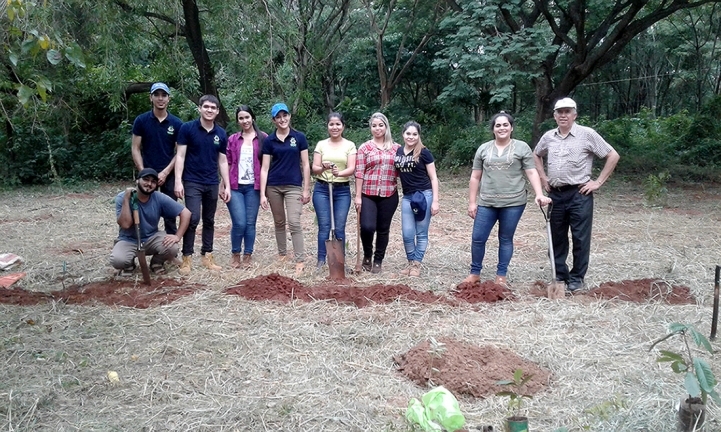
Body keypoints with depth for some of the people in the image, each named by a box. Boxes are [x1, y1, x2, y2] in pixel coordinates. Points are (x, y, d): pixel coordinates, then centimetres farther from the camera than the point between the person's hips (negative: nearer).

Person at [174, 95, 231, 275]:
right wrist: (178, 181, -14)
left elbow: (222, 161, 11)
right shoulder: (187, 128, -5)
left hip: (212, 184, 4)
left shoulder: (221, 133, 6)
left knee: (209, 221, 10)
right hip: (192, 183, -4)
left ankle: (207, 256, 20)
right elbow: (180, 156, -7)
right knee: (193, 219, -11)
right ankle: (187, 257, -1)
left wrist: (227, 186, 7)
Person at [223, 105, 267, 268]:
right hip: (235, 187, 0)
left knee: (250, 223, 4)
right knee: (239, 223, -7)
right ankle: (235, 254, 14)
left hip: (253, 187, 0)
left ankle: (248, 256, 17)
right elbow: (227, 164, 8)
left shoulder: (263, 138, 4)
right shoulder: (232, 139, 8)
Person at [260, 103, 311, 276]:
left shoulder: (299, 137, -1)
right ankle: (282, 253, 29)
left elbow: (305, 165, 1)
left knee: (294, 223, -10)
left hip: (294, 186, -2)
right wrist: (262, 194, -5)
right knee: (279, 222, 13)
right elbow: (264, 168, 0)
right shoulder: (269, 140, 2)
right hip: (273, 186, 2)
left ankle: (300, 261, -7)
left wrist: (306, 189, -4)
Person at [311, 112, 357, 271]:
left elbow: (351, 169, -7)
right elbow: (314, 168, 0)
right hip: (322, 189, 0)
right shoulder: (321, 144, 6)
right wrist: (323, 167, -23)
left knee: (340, 227, 1)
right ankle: (321, 261, 8)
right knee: (324, 226, 0)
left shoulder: (350, 145, 3)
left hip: (342, 191, 0)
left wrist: (339, 173, -28)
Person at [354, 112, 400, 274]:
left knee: (383, 229, 8)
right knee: (367, 227, -13)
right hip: (368, 195, -2)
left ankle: (378, 261, 23)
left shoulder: (396, 148, 7)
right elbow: (359, 173, -3)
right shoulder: (364, 148, 1)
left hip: (389, 195, 2)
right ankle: (367, 255, 15)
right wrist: (358, 196, -7)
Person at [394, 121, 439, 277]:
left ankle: (417, 264, 16)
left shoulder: (424, 153, -7)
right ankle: (410, 262, 21)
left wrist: (435, 201, -10)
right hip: (407, 197, 4)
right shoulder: (398, 152, 6)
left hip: (424, 195, -4)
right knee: (407, 234, 3)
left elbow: (433, 177, -5)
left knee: (421, 233, 4)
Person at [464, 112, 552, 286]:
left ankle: (501, 275, 20)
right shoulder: (483, 149, 9)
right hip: (487, 203, 2)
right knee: (478, 238, 2)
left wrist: (539, 195, -16)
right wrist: (472, 202, 5)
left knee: (506, 239, 8)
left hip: (513, 203, -2)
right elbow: (475, 177, 10)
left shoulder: (522, 147, 2)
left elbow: (532, 173, -2)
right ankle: (475, 272, 19)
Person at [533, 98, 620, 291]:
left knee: (580, 238, 1)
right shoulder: (548, 137, 7)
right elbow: (536, 155, 26)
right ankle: (560, 275, 24)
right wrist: (543, 178, 14)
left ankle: (576, 278, 13)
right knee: (557, 237, 11)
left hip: (579, 194, -4)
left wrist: (598, 182, -7)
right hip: (555, 194, 5)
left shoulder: (587, 134, -7)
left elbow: (613, 156, -4)